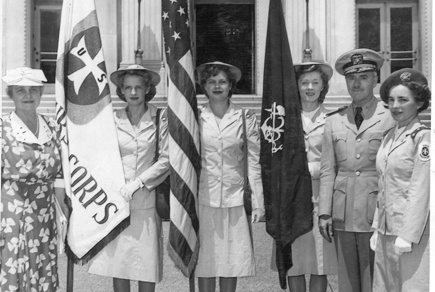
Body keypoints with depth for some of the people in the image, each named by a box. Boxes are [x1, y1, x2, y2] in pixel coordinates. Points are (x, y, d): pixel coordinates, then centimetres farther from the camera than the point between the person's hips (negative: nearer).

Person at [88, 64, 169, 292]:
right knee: (117, 263, 6)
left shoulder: (159, 119, -1)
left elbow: (166, 159, -5)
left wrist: (137, 183, -11)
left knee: (147, 264, 3)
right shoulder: (112, 119, 5)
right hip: (116, 199, 2)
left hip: (146, 199, -2)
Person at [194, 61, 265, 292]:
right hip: (203, 199, 0)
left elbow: (253, 163, 3)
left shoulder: (245, 118, 2)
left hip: (235, 200, 1)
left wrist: (257, 202, -1)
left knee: (232, 263, 6)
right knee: (204, 261, 4)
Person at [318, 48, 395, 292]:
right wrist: (324, 212, 5)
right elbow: (328, 171, 10)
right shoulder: (334, 121, 11)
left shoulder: (391, 118, -1)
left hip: (376, 214, -3)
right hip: (343, 215, 4)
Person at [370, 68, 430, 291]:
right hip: (386, 230, 7)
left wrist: (407, 235, -16)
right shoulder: (389, 136, 12)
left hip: (413, 231, -7)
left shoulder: (422, 137, -9)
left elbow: (420, 191, -14)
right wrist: (377, 229, 12)